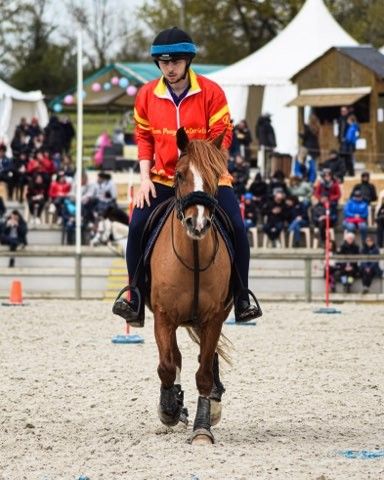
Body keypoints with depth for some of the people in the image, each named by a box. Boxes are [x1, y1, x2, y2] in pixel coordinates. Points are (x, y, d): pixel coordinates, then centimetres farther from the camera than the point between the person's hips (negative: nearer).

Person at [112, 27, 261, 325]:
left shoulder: (211, 92, -9)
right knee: (137, 227, -17)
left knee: (236, 228, -18)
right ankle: (136, 303, -6)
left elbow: (222, 136, -8)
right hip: (162, 179, 2)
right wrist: (145, 177, -1)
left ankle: (242, 300, -2)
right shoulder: (147, 95, -1)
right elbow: (144, 137, 8)